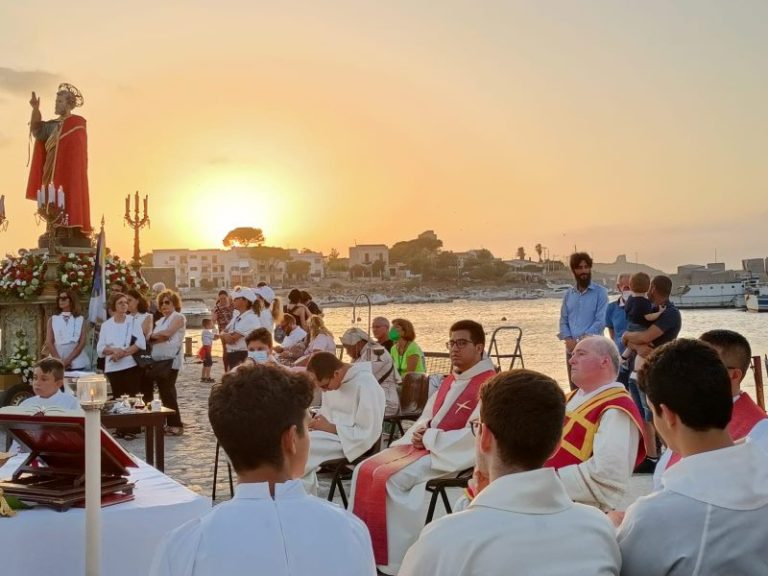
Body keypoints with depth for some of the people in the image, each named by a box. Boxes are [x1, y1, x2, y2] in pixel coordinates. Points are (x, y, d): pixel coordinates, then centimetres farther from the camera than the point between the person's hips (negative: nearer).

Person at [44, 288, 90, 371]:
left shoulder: (81, 320, 7)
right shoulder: (52, 320, 11)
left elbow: (82, 343, -2)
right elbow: (49, 343, 3)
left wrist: (68, 360, -12)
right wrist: (60, 361, -9)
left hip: (78, 364, -1)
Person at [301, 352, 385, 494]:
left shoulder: (366, 385, -21)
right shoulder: (332, 380, 4)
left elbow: (368, 433, -20)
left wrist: (330, 428, -18)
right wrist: (317, 423, -4)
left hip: (352, 441, -8)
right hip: (331, 433, 9)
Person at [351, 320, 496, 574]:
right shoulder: (450, 381, 16)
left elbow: (473, 436, -21)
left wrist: (428, 437, -15)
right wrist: (418, 432, -2)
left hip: (453, 455, -9)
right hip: (424, 445, 9)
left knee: (392, 478, -25)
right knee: (366, 469, -6)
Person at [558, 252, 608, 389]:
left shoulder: (600, 292, -2)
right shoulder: (568, 294, 13)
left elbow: (601, 321, -10)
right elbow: (563, 320, 12)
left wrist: (581, 340, -15)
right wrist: (569, 340, -7)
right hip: (572, 348, 5)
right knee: (574, 388, 9)